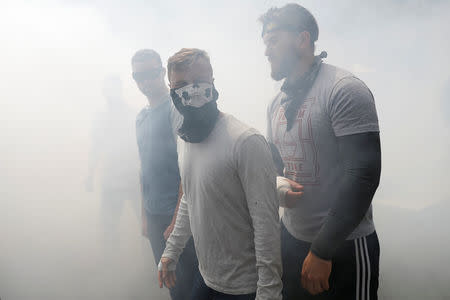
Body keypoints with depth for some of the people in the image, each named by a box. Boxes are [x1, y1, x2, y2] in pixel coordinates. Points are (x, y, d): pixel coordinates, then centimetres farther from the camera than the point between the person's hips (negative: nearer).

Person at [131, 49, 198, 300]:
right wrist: (145, 215, 19)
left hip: (179, 213, -7)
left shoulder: (176, 108, -10)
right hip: (154, 214, 7)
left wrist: (177, 220, -17)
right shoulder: (141, 117, 13)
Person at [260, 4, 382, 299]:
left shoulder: (344, 89, -16)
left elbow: (364, 175, -21)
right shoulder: (278, 103, 8)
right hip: (292, 238, 7)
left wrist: (322, 251, -19)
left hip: (343, 246, -7)